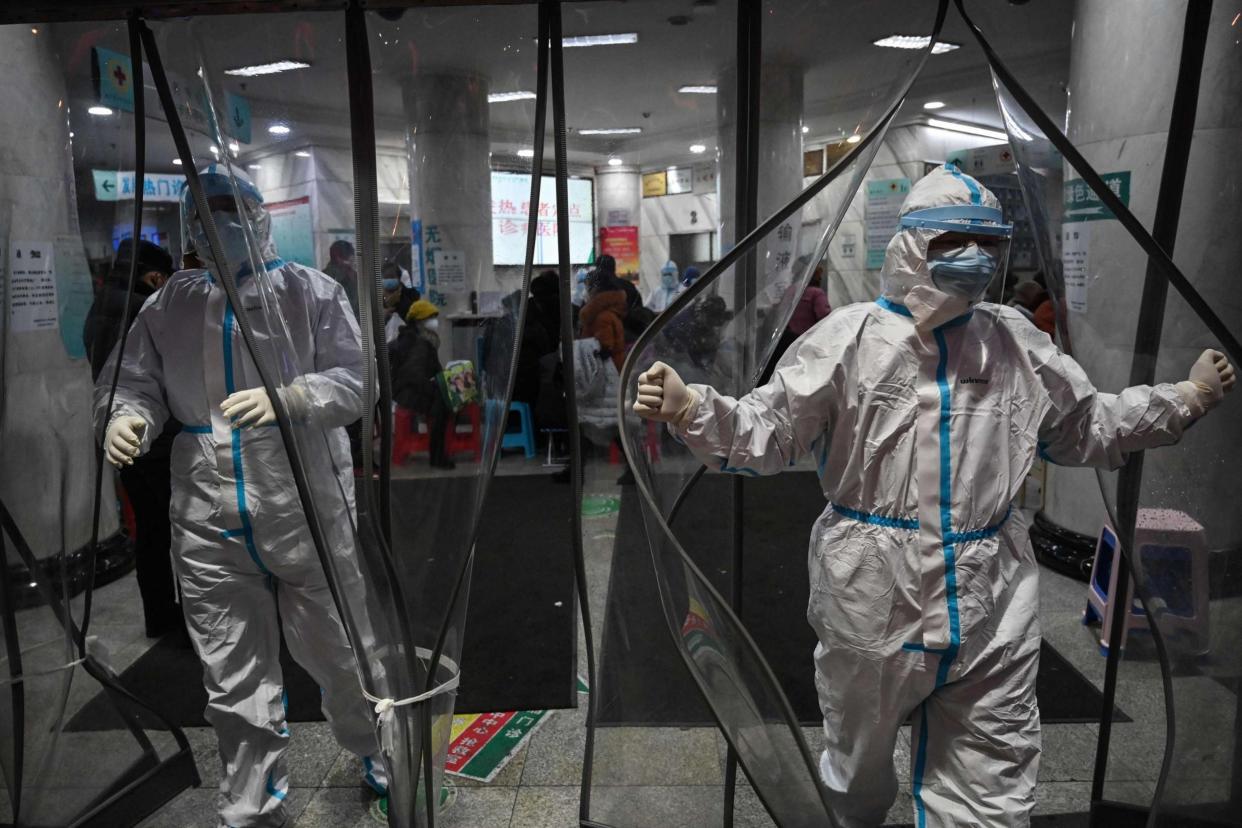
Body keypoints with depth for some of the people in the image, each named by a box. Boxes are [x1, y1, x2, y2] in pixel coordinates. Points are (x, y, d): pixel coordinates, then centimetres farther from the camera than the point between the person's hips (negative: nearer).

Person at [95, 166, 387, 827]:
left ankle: (376, 753, 43)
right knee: (235, 682, 12)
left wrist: (286, 398, -25)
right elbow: (133, 382, 9)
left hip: (311, 517, -2)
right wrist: (125, 418, -14)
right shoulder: (168, 305, 10)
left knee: (338, 653, 14)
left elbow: (354, 379, -7)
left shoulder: (310, 291, 0)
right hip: (209, 528, 3)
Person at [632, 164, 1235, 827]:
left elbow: (1087, 429, 20)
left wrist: (1190, 397, 18)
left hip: (992, 613, 3)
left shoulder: (1017, 343, 6)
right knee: (859, 772, 21)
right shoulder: (850, 338, -6)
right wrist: (688, 407, -23)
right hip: (873, 602, -2)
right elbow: (766, 433, -8)